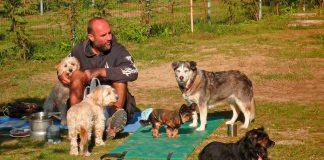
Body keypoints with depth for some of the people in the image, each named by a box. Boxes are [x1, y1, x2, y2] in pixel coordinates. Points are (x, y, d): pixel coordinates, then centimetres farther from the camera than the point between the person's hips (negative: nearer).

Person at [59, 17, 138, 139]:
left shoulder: (117, 50, -10)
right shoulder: (79, 51, 0)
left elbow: (133, 72, -28)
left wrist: (100, 72, -29)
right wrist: (62, 76, -8)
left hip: (115, 103, -2)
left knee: (119, 77, -25)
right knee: (77, 75, -16)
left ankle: (112, 125, -40)